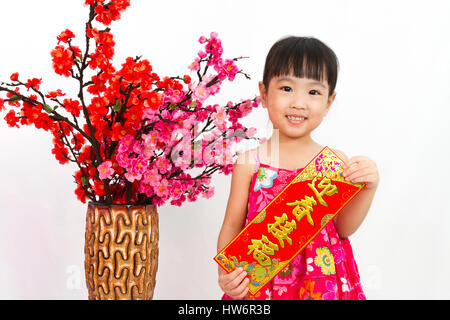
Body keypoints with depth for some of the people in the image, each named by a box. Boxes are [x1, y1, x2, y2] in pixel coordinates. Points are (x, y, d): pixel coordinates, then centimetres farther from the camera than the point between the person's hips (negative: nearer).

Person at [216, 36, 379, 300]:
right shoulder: (250, 163, -6)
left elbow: (343, 228, -1)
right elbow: (232, 226, -3)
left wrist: (368, 189, -14)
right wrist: (226, 274, -16)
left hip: (321, 281, 1)